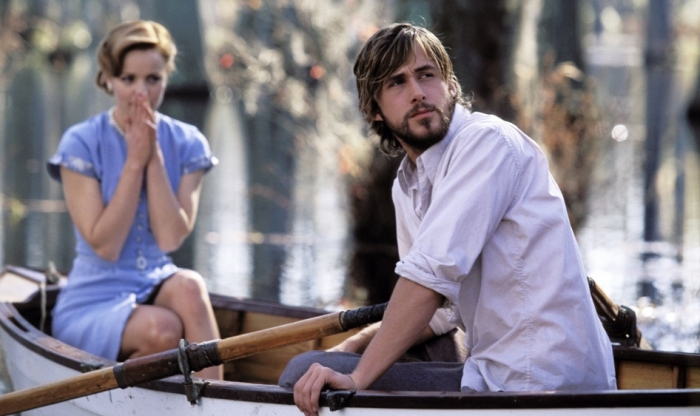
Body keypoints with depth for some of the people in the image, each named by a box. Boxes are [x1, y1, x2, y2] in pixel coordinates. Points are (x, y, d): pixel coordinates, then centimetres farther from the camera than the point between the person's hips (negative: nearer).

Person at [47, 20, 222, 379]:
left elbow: (170, 238, -9)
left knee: (188, 286, -31)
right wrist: (135, 159, -16)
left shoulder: (186, 144, 2)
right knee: (162, 329, -33)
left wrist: (154, 155, -14)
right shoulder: (81, 143, -8)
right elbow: (105, 246, -14)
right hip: (91, 305, -3)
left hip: (158, 288, 4)